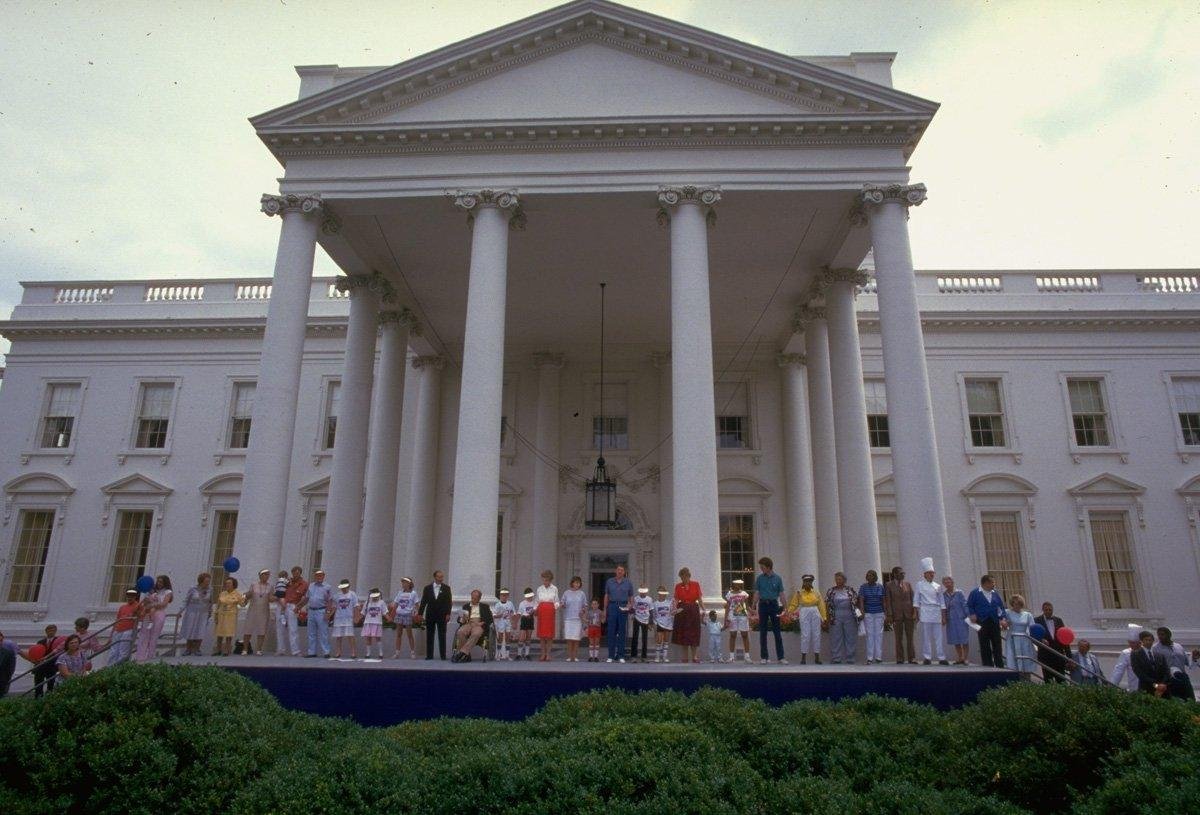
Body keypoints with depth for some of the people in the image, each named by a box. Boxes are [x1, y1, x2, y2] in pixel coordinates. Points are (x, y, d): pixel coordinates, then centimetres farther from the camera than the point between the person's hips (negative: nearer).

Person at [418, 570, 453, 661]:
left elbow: (449, 602, 0)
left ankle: (443, 655, 3)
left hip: (442, 615, -1)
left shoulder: (446, 588, 3)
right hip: (430, 615, 1)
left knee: (442, 636, 0)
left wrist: (448, 614, -9)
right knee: (429, 636, 4)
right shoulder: (427, 588, 6)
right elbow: (423, 602, 4)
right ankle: (429, 655, 10)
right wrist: (420, 614, -2)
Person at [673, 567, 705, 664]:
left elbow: (699, 598, 1)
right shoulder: (678, 586, 3)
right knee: (683, 633, 4)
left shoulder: (696, 584, 0)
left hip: (693, 609, -1)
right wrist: (674, 608, -16)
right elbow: (676, 599, 1)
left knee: (694, 633, -1)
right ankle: (685, 657, 12)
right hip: (682, 610, 1)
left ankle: (694, 656, 5)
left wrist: (703, 609, -8)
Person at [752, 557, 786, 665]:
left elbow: (781, 594, 2)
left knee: (777, 632, 1)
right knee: (763, 632, 3)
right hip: (763, 605, 1)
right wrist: (753, 607, -4)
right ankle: (764, 657, 9)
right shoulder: (759, 578, 3)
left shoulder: (777, 578, 2)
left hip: (774, 605, -1)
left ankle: (780, 657, 5)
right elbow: (757, 593, 3)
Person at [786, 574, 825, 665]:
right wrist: (788, 612, -15)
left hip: (815, 614, 2)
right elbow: (793, 605, 1)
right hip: (804, 614, -2)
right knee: (805, 635, -5)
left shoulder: (816, 593, 7)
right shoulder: (799, 593, 3)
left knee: (816, 635, 3)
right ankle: (803, 657, 1)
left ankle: (817, 657, 10)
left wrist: (824, 618, 2)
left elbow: (821, 606, 6)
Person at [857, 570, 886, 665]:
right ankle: (870, 658, 3)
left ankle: (878, 657, 9)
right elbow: (861, 600, -5)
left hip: (879, 613, 1)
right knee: (870, 635, 0)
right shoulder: (863, 587, 1)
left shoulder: (880, 587, 6)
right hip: (868, 613, -1)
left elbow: (883, 600, 8)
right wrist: (862, 611, -18)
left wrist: (886, 613, 3)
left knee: (879, 634, 2)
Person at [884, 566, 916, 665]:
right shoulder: (889, 585, 1)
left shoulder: (908, 584, 8)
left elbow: (912, 598, 7)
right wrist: (889, 615, -7)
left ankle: (911, 658, 7)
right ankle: (900, 659, 8)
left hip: (909, 613, 2)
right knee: (898, 637, 3)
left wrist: (915, 613, -1)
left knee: (910, 637, 2)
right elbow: (888, 601, -1)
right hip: (896, 614, -2)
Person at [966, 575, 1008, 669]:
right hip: (982, 624, -3)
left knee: (998, 646, 3)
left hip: (995, 623, 3)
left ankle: (1000, 666, 9)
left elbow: (1002, 607, 13)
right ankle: (987, 666, 7)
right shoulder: (975, 593, -1)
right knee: (985, 647, 1)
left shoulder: (995, 593, 12)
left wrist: (1003, 618, 0)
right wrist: (973, 615, -13)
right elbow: (969, 606, 1)